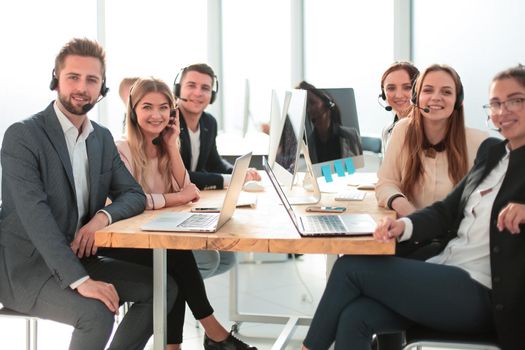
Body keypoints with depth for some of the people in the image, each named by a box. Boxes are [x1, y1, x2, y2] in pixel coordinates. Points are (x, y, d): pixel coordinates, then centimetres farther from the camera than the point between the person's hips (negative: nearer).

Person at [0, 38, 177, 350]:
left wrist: (103, 216, -16)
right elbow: (35, 215, -25)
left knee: (162, 287, -3)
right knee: (98, 313, -29)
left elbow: (134, 194, 8)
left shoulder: (103, 138, 9)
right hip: (27, 268, -7)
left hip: (77, 258, 7)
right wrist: (80, 280, -33)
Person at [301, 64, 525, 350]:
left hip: (479, 294, -6)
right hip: (445, 269, 6)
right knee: (354, 317, -18)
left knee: (350, 267, -12)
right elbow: (448, 210, 12)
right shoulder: (491, 151, 17)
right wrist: (404, 226, -8)